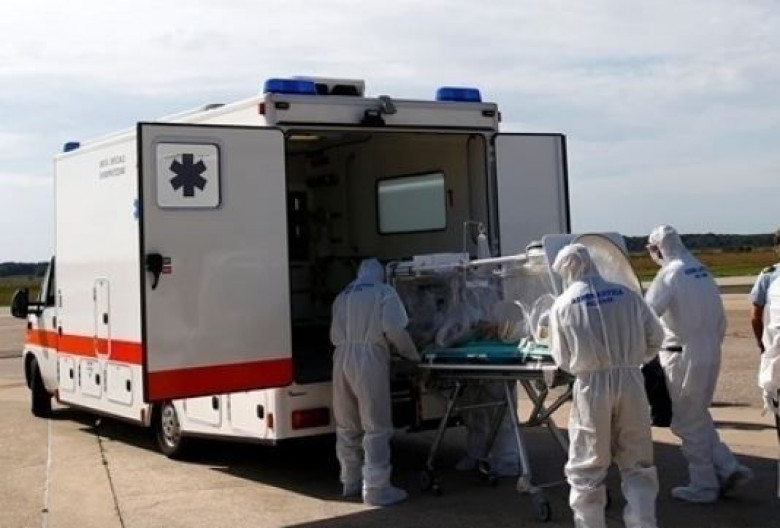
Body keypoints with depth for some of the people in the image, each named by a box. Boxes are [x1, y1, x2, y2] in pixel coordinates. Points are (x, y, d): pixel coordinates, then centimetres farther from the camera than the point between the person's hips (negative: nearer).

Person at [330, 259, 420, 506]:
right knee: (376, 428, -2)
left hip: (341, 360, 6)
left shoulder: (343, 296, 22)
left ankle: (351, 481, 25)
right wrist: (412, 354, 5)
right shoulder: (384, 292, 6)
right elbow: (394, 329, -7)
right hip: (369, 361, -6)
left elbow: (334, 336, 17)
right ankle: (376, 489, -3)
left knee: (347, 426, 15)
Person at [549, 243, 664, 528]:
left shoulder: (562, 305, -2)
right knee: (637, 464, 13)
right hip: (631, 382, 2)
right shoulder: (627, 295, 3)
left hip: (592, 386, -2)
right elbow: (655, 337, 7)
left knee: (587, 466, 10)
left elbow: (563, 360, 2)